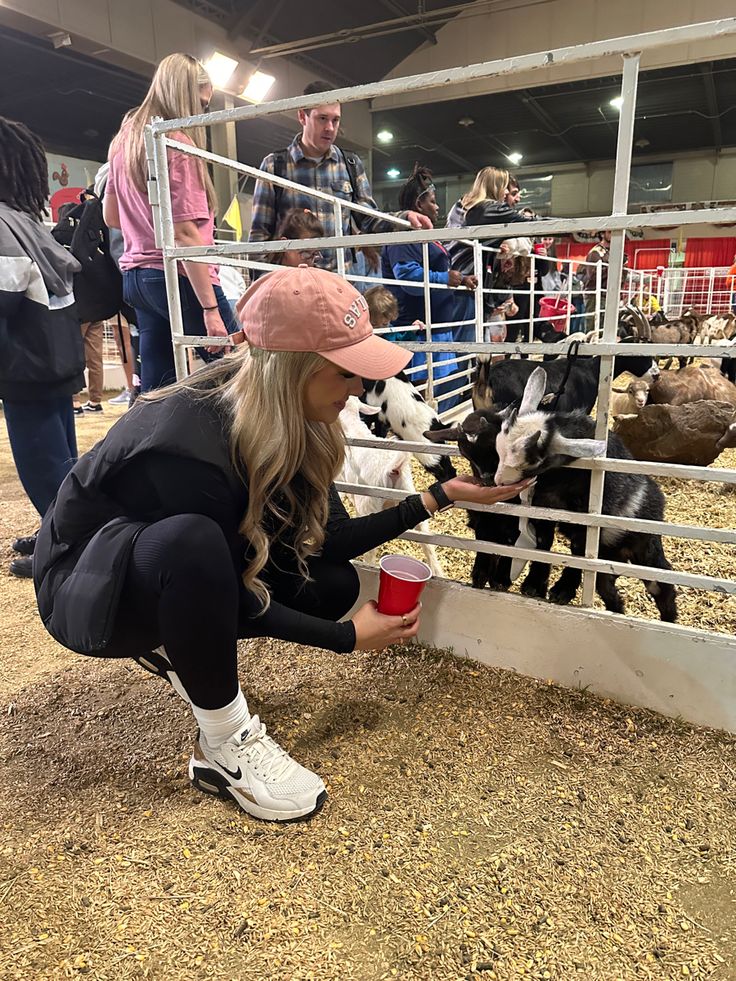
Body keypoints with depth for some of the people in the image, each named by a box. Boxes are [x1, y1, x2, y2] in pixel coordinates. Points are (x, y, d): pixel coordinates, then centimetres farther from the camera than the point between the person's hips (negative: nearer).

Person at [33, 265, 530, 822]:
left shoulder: (289, 422, -14)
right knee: (193, 544, -40)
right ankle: (226, 746, -19)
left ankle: (177, 646, 10)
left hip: (174, 576, 7)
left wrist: (437, 498, -12)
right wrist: (347, 638, -19)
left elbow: (325, 542, -8)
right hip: (89, 588, -6)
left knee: (334, 585, -8)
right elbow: (233, 595, -25)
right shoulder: (189, 449, -35)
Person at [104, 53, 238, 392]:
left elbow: (112, 216, 23)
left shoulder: (124, 141, 16)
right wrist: (210, 308, -19)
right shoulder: (178, 144, -10)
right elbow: (184, 233, -18)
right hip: (179, 276, -9)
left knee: (154, 389, 9)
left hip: (135, 275, 9)